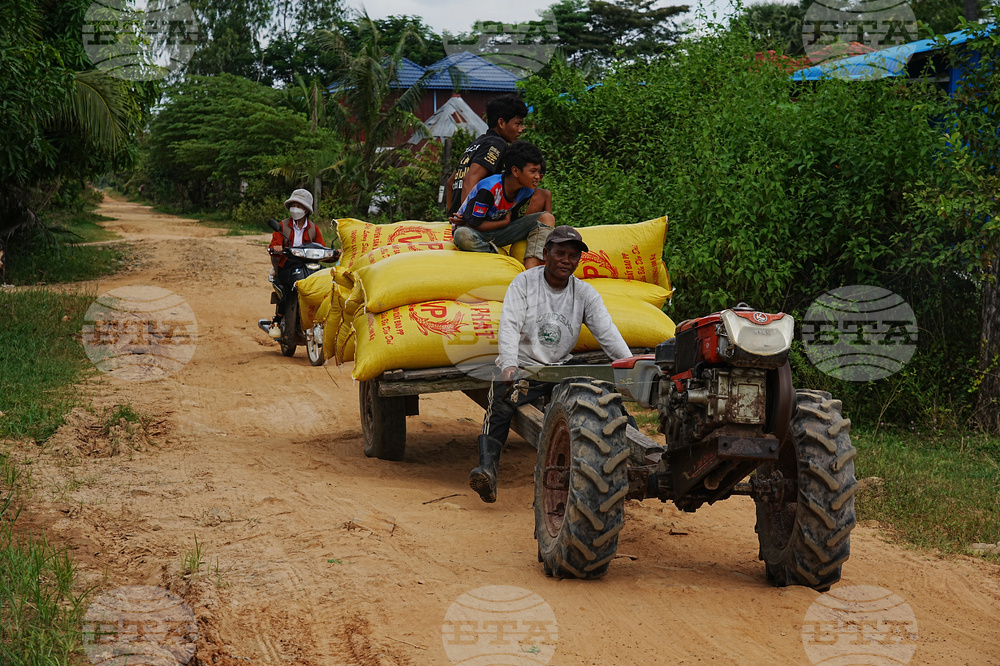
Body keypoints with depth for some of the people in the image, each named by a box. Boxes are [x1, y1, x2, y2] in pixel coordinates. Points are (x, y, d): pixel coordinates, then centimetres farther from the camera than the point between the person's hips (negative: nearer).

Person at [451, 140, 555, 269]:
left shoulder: (527, 190, -6)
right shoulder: (489, 188, -27)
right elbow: (474, 223, -23)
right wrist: (505, 222, -12)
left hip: (496, 234, 6)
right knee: (462, 236, -43)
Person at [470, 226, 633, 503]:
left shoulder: (584, 293, 6)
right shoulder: (524, 282, -2)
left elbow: (607, 332, -2)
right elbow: (509, 326, -14)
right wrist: (509, 365, -31)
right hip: (522, 367, -3)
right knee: (501, 402, -34)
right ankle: (487, 468, -43)